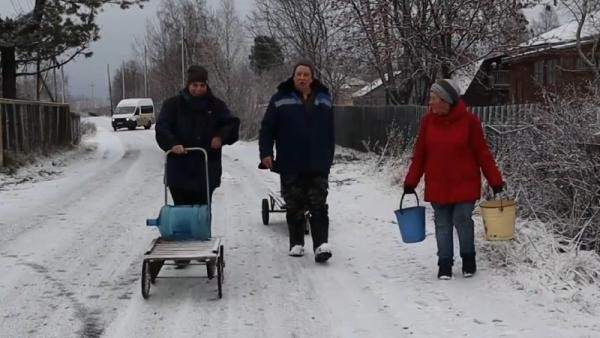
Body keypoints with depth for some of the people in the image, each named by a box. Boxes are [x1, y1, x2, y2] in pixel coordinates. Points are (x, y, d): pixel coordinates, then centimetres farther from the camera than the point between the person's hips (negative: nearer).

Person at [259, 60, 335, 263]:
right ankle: (296, 244, 18)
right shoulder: (281, 100, 0)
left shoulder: (324, 99, 9)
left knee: (319, 207, -5)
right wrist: (266, 153, -10)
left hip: (318, 165, 1)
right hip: (290, 165, -1)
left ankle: (321, 244, -7)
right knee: (294, 208, 7)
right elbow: (267, 129, 0)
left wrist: (328, 158, 12)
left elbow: (330, 132, 14)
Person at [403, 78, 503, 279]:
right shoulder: (428, 121, -2)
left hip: (464, 184, -3)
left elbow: (482, 153, -5)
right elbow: (419, 153, 5)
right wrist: (410, 182, 4)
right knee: (442, 225, 7)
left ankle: (468, 259, 19)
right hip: (437, 185, 3)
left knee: (462, 221, -4)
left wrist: (495, 181, -5)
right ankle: (445, 264, 19)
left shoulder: (469, 120, -9)